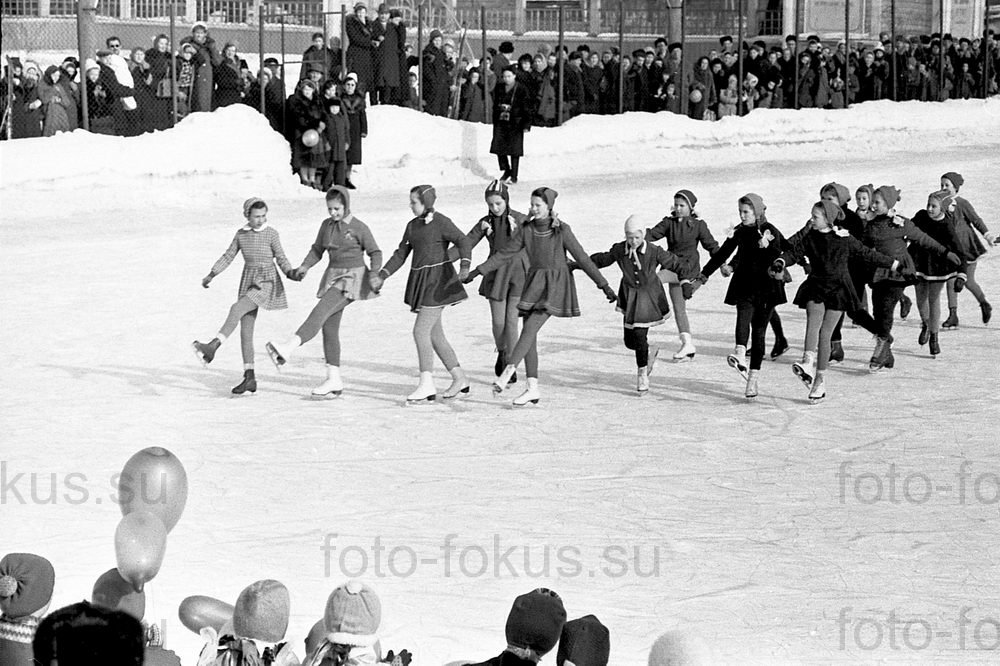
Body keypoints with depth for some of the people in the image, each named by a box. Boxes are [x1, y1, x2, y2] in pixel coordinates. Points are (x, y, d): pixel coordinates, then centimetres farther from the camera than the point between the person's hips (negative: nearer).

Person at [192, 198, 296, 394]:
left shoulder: (271, 234, -5)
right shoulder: (241, 234, 7)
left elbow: (281, 259, -5)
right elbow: (228, 256, 12)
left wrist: (290, 273, -23)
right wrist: (211, 275, 3)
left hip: (267, 283, -6)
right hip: (248, 283, 6)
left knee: (237, 309, -27)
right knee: (246, 329, 1)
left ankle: (212, 347, -37)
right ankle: (249, 378, 4)